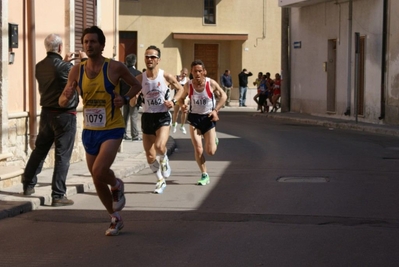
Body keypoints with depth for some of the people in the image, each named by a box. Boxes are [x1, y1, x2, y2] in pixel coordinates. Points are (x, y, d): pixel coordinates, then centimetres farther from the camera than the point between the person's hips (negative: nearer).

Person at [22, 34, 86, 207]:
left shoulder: (40, 67, 2)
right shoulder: (64, 67, -21)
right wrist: (84, 60, 5)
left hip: (46, 113, 7)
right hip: (65, 115, -7)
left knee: (39, 149, 20)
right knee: (62, 156, -2)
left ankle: (28, 185, 31)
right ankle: (58, 196, -1)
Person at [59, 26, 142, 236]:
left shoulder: (115, 67, -9)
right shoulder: (76, 71, 0)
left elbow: (136, 84, 7)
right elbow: (62, 102, 3)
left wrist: (126, 99, -13)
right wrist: (67, 97, -21)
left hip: (112, 129, -5)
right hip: (89, 130, 5)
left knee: (99, 172, -24)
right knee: (97, 180, 12)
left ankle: (117, 186, 12)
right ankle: (115, 219, 31)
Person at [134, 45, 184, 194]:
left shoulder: (166, 77, -6)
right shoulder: (140, 78, -2)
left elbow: (180, 89, 10)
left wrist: (173, 101, -6)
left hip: (163, 117, -3)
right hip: (147, 117, 3)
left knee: (159, 146, -28)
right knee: (150, 157, 6)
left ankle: (164, 160, 9)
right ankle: (161, 180, 29)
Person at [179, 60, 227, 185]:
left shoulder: (211, 83, -13)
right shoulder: (188, 85, -9)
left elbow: (223, 96, 0)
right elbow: (182, 98, 8)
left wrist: (216, 110, -10)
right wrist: (183, 105, -15)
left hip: (208, 117, -1)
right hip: (194, 118, 1)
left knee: (210, 152, -1)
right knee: (198, 149, -7)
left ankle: (214, 140, 35)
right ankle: (204, 175, 8)